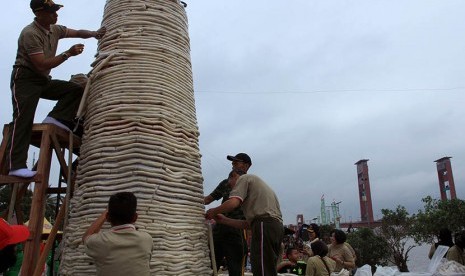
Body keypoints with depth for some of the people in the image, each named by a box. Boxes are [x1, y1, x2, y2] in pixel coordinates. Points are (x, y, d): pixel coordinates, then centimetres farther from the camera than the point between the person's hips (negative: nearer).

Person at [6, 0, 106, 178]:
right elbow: (42, 65, -25)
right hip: (25, 79, -8)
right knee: (23, 119, -18)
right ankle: (16, 165, -21)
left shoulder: (55, 30, 5)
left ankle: (56, 118, -15)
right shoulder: (30, 33, -20)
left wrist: (94, 34, -3)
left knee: (77, 90, -3)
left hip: (43, 80, 8)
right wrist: (68, 53, -23)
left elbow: (78, 33, 17)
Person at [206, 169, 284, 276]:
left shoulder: (243, 178, 9)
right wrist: (224, 220, 27)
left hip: (264, 225, -9)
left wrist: (213, 212, 5)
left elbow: (233, 203, -12)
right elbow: (249, 223, 26)